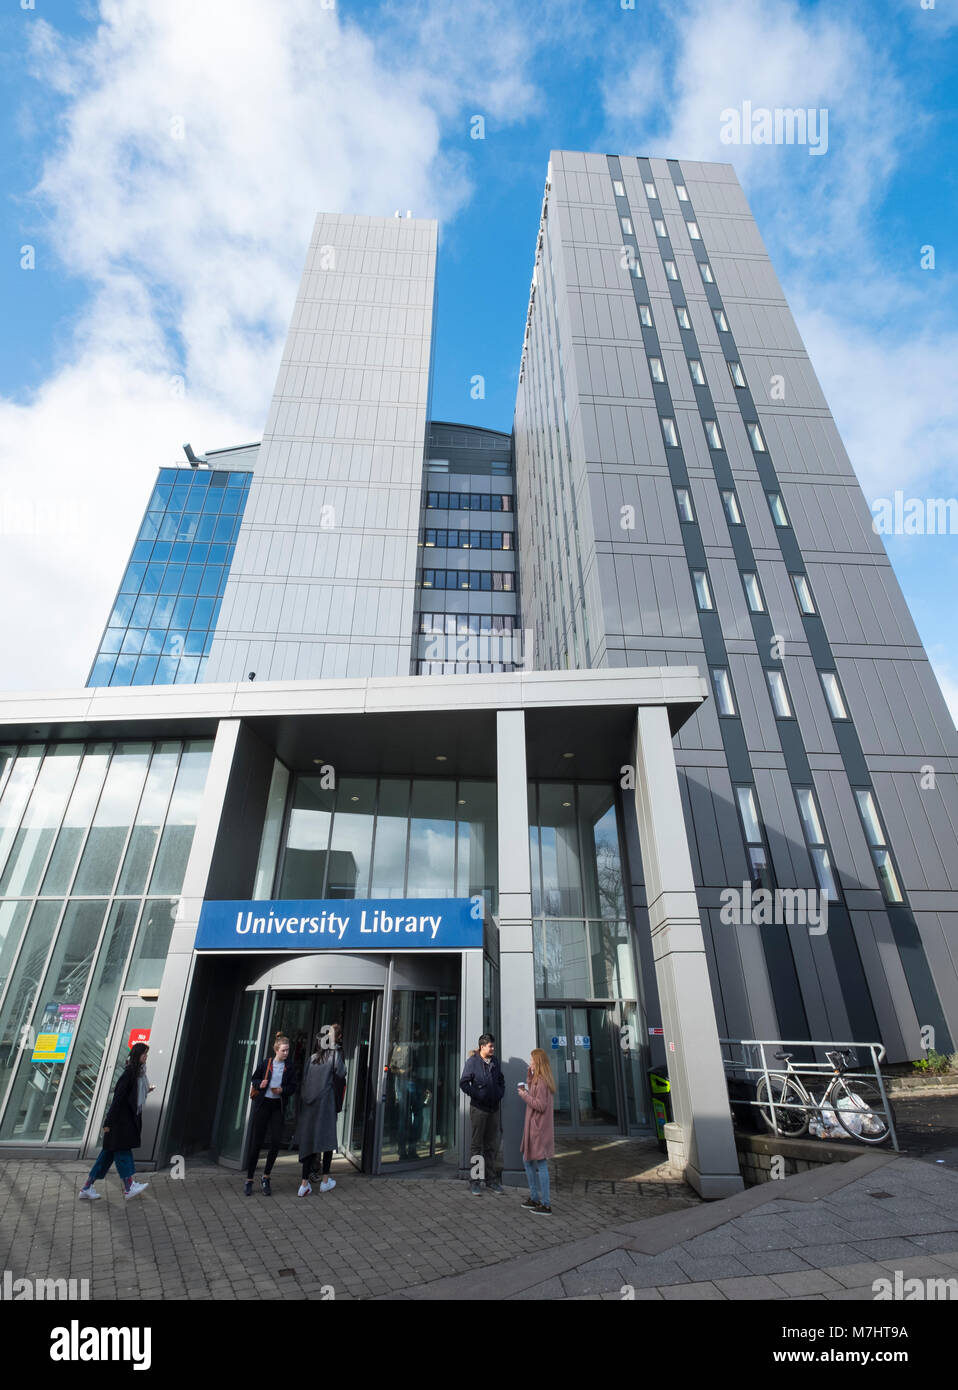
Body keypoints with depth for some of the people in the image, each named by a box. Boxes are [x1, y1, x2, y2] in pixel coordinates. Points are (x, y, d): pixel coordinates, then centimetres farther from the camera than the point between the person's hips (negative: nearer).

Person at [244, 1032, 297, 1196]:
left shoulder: (290, 1067, 1)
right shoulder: (266, 1063, -2)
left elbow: (293, 1088, 4)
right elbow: (253, 1079, 7)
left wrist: (282, 1090, -15)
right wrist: (260, 1084, -14)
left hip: (278, 1106, 1)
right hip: (263, 1104, -1)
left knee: (276, 1141, -5)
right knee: (256, 1142, 2)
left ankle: (266, 1177, 16)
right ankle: (249, 1180, 18)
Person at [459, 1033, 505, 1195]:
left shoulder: (495, 1061, 8)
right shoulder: (473, 1061, -9)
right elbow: (463, 1083, -10)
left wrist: (501, 1093, 5)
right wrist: (475, 1095, -14)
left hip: (494, 1108, 6)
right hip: (478, 1108, -6)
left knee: (491, 1145, 12)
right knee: (477, 1146, 2)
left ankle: (490, 1180, 22)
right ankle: (475, 1181, 11)